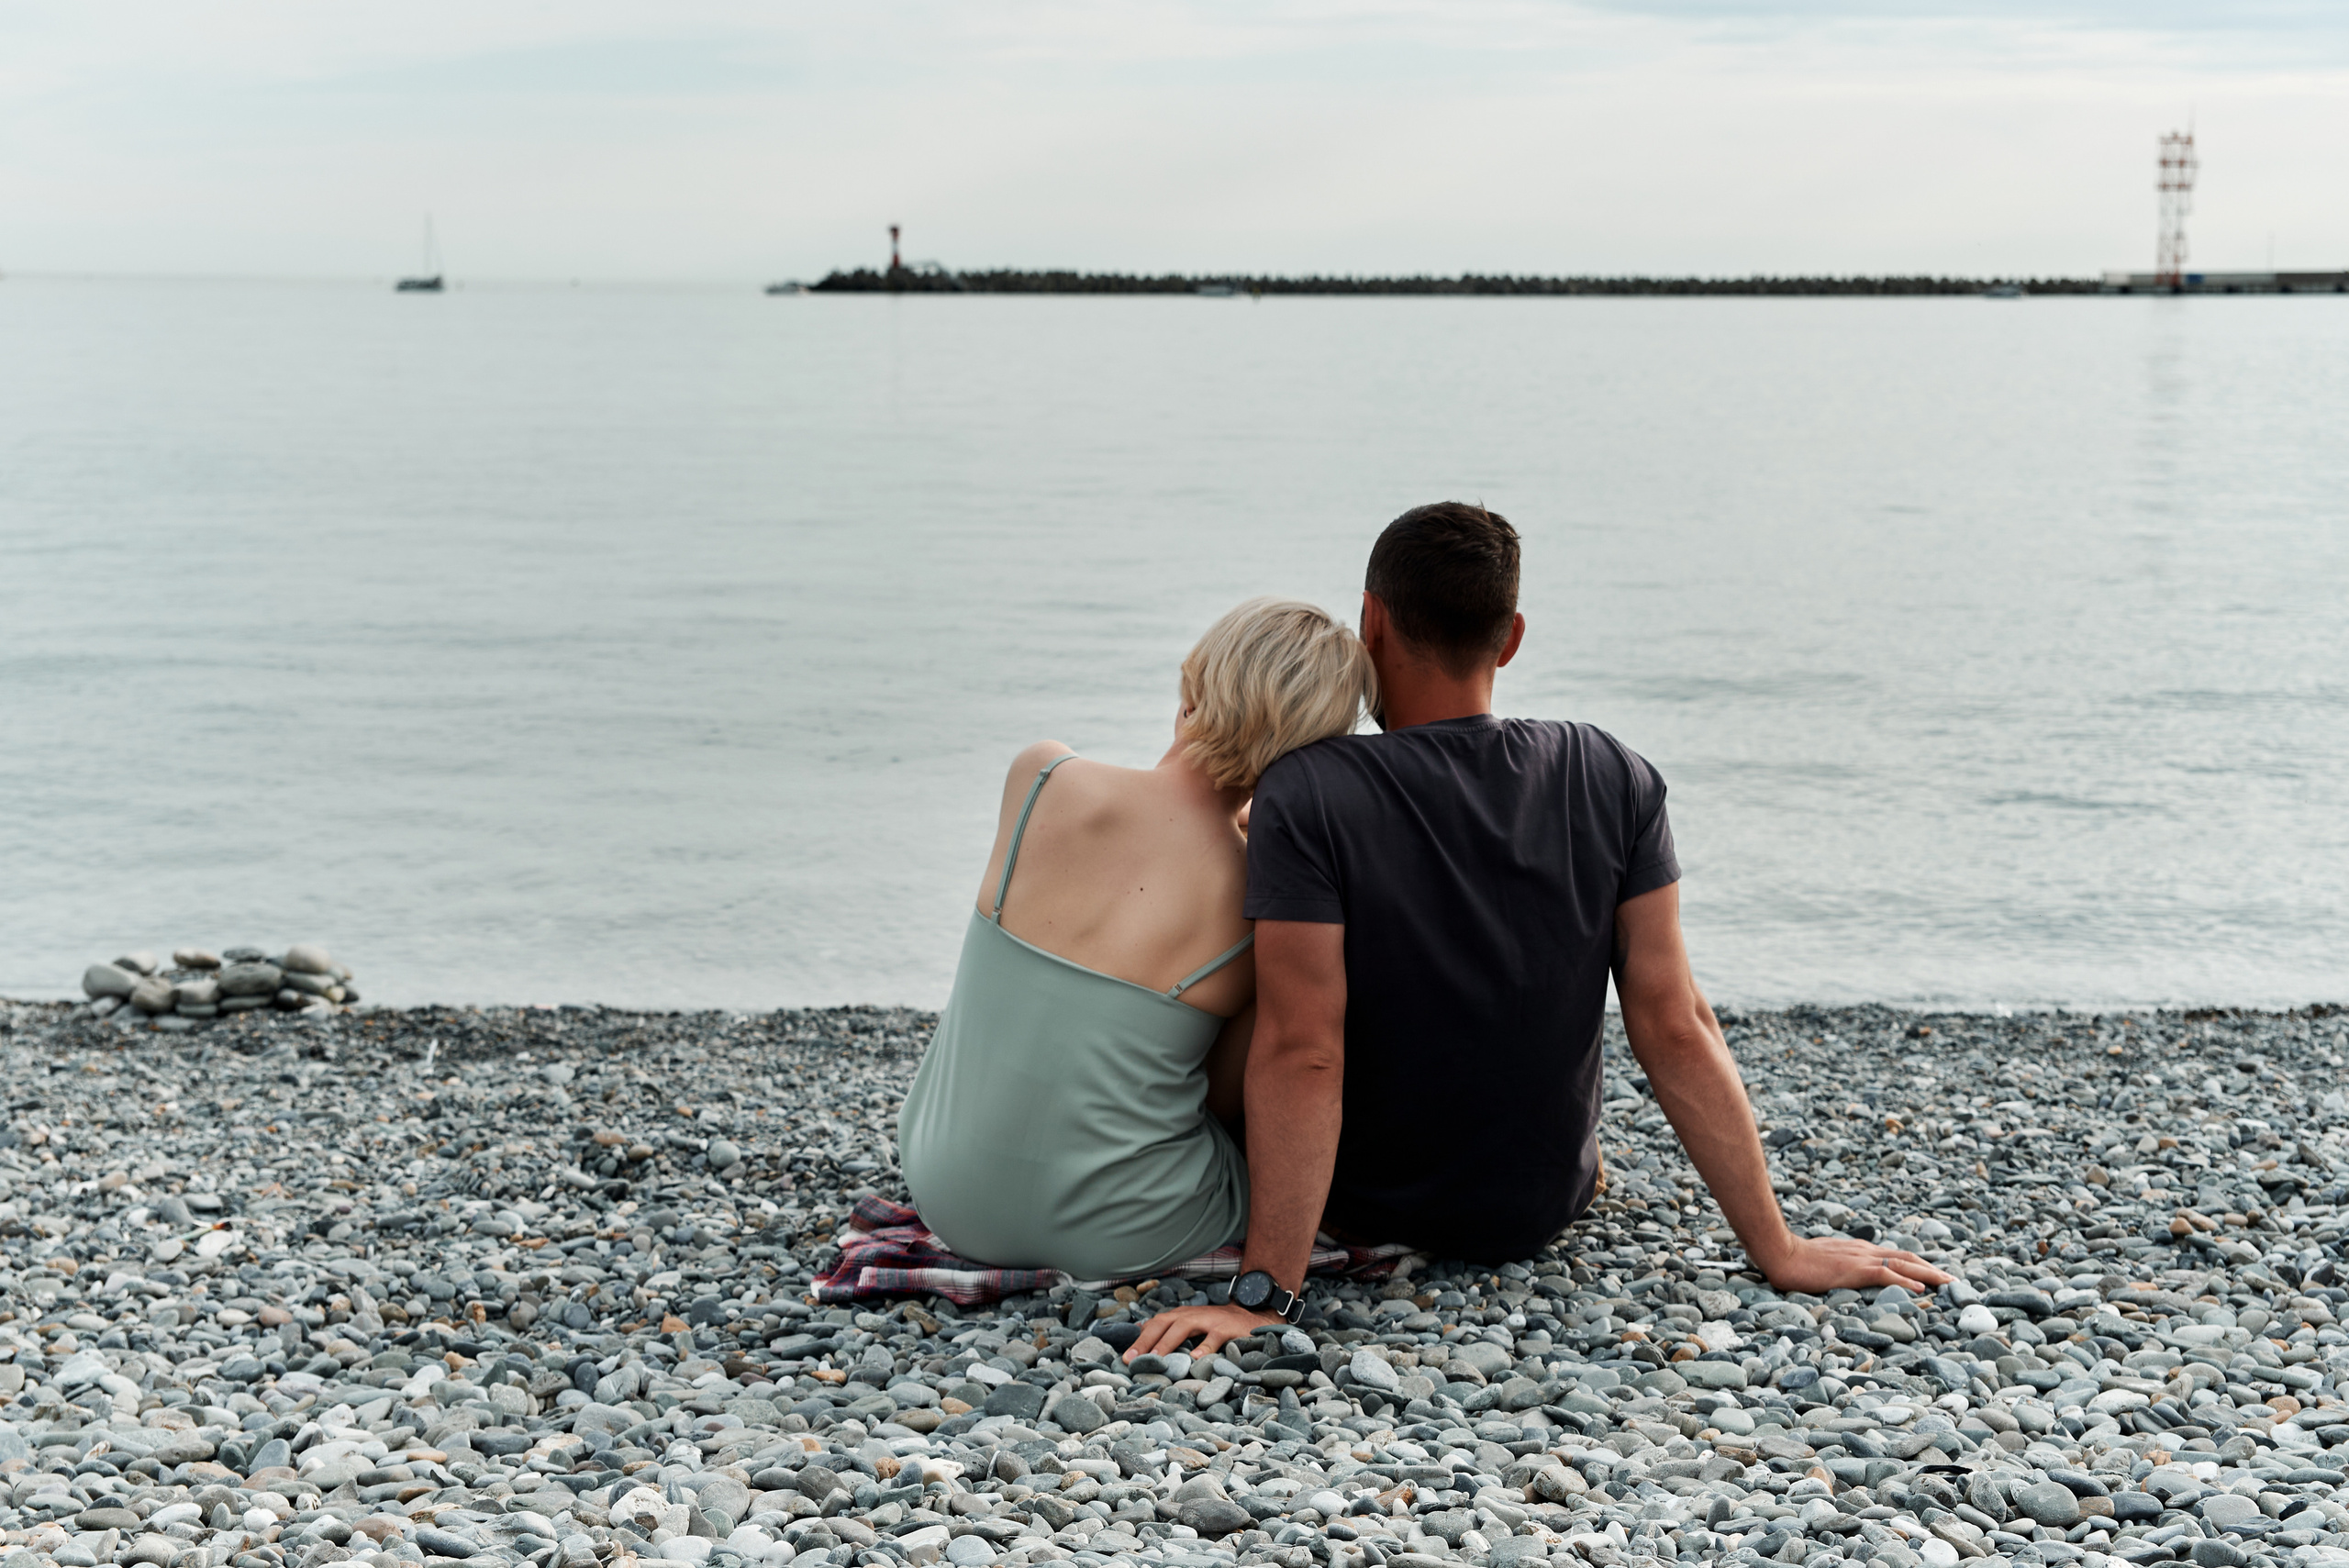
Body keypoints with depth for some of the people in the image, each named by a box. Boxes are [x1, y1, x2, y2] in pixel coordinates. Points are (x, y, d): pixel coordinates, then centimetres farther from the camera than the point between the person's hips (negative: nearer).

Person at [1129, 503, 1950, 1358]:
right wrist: (1779, 1251, -9)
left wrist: (1265, 1293, -27)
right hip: (1542, 1212, 3)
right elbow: (1675, 1029, -15)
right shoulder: (1612, 780, -14)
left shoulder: (1305, 797, -24)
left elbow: (1301, 1054, -29)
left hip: (1360, 1213, -3)